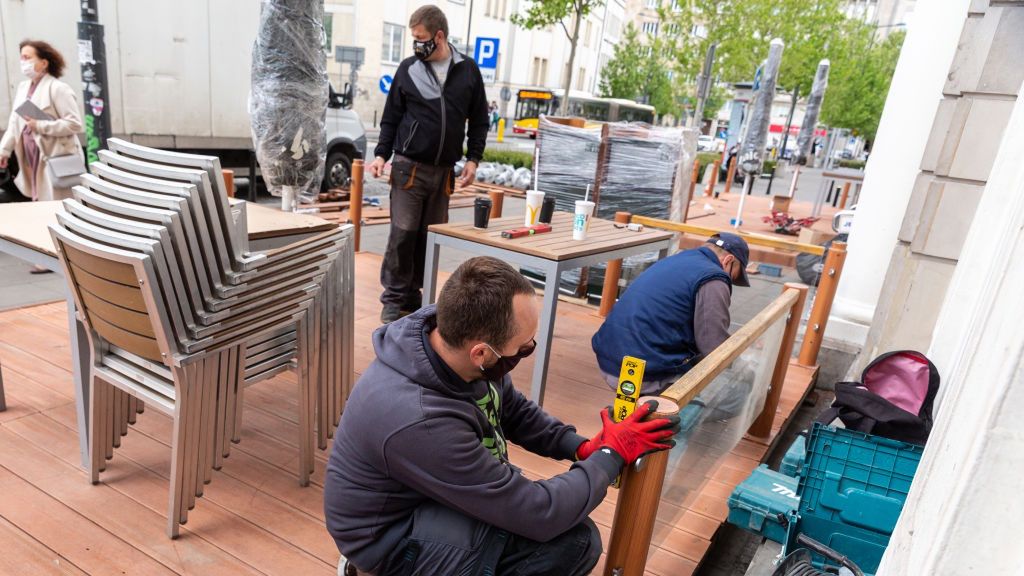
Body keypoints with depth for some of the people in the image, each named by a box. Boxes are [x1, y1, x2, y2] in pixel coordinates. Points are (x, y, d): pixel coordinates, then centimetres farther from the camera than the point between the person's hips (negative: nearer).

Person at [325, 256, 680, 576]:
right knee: (573, 542, -19)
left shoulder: (450, 338, -16)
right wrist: (613, 455, -16)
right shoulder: (420, 422, -38)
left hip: (440, 493, 8)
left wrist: (581, 448, -6)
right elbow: (536, 514, -28)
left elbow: (514, 410, 6)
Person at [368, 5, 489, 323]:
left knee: (429, 236, 6)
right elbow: (391, 118, 7)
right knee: (403, 234, -4)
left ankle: (412, 295, 17)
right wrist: (381, 154, -5)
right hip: (409, 166, -1)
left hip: (444, 171, 2)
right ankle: (394, 298, 7)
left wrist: (473, 159, 1)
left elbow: (479, 120, 10)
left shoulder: (468, 70, 5)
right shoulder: (408, 68, 4)